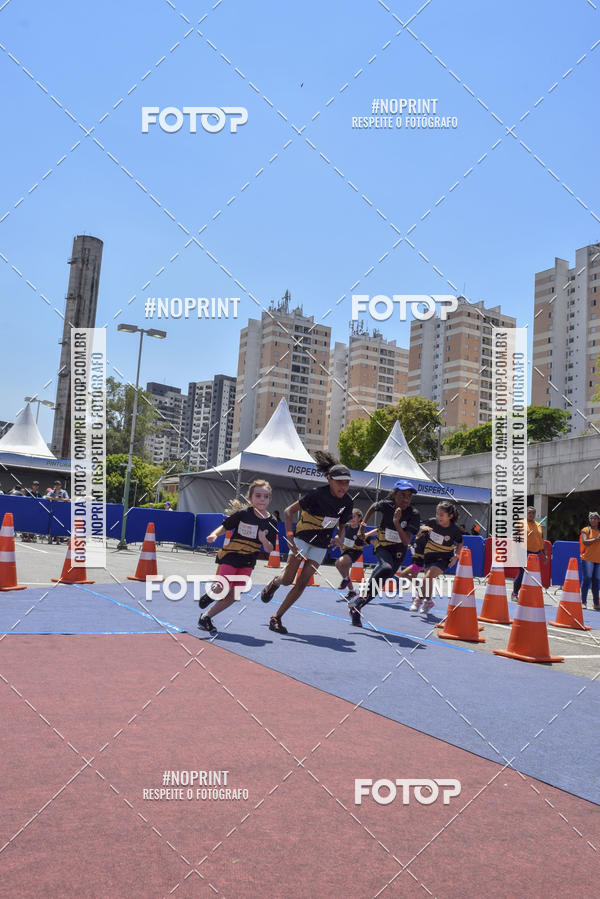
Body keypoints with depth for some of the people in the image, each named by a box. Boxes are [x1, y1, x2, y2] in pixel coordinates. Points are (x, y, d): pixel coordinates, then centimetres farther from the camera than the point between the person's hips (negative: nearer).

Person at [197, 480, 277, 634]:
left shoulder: (271, 522, -4)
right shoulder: (243, 513, -12)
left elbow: (269, 550, -2)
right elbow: (225, 526, 1)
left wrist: (264, 540, -23)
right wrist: (214, 535, -19)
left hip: (248, 562, 4)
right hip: (231, 555, -3)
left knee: (232, 596, 0)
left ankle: (206, 618, 18)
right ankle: (211, 594, 19)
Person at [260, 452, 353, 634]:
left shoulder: (346, 502, -7)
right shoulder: (317, 494, -23)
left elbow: (342, 525, 11)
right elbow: (289, 511, -21)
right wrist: (290, 536, -31)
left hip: (321, 546, 4)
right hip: (302, 538, -4)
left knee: (302, 583, -3)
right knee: (287, 580, -7)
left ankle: (276, 618, 8)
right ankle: (274, 582, 31)